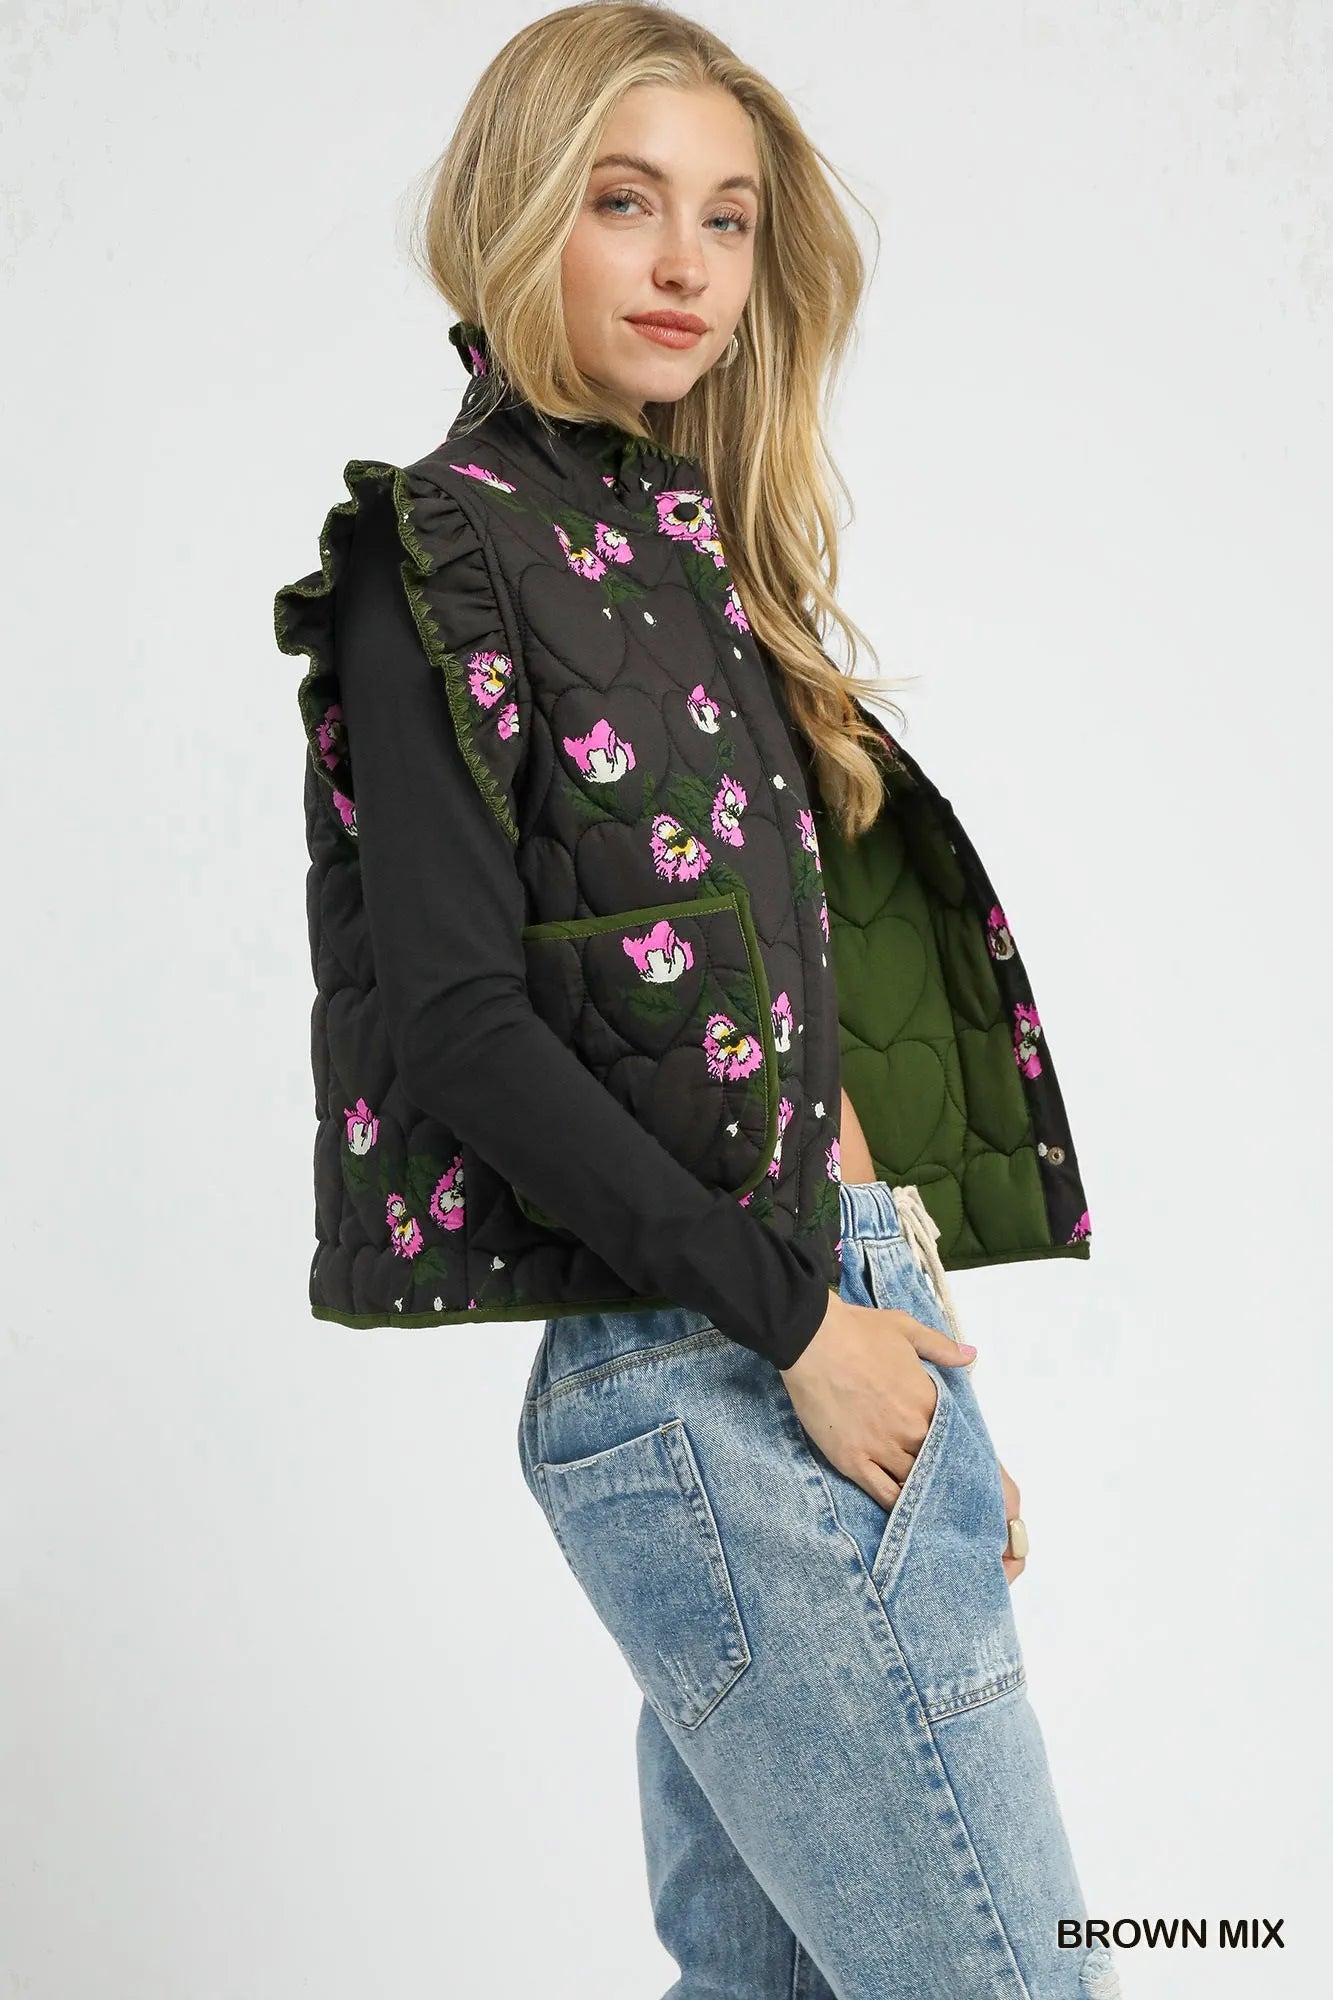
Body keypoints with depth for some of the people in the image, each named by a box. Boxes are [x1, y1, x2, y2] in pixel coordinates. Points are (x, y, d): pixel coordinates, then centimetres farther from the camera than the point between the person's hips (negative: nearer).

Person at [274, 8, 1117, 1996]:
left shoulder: (684, 545, 17)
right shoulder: (449, 551, -6)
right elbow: (455, 1016, -15)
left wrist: (931, 1383, 15)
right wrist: (789, 1320, -14)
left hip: (850, 1345, 8)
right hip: (698, 1380, -8)